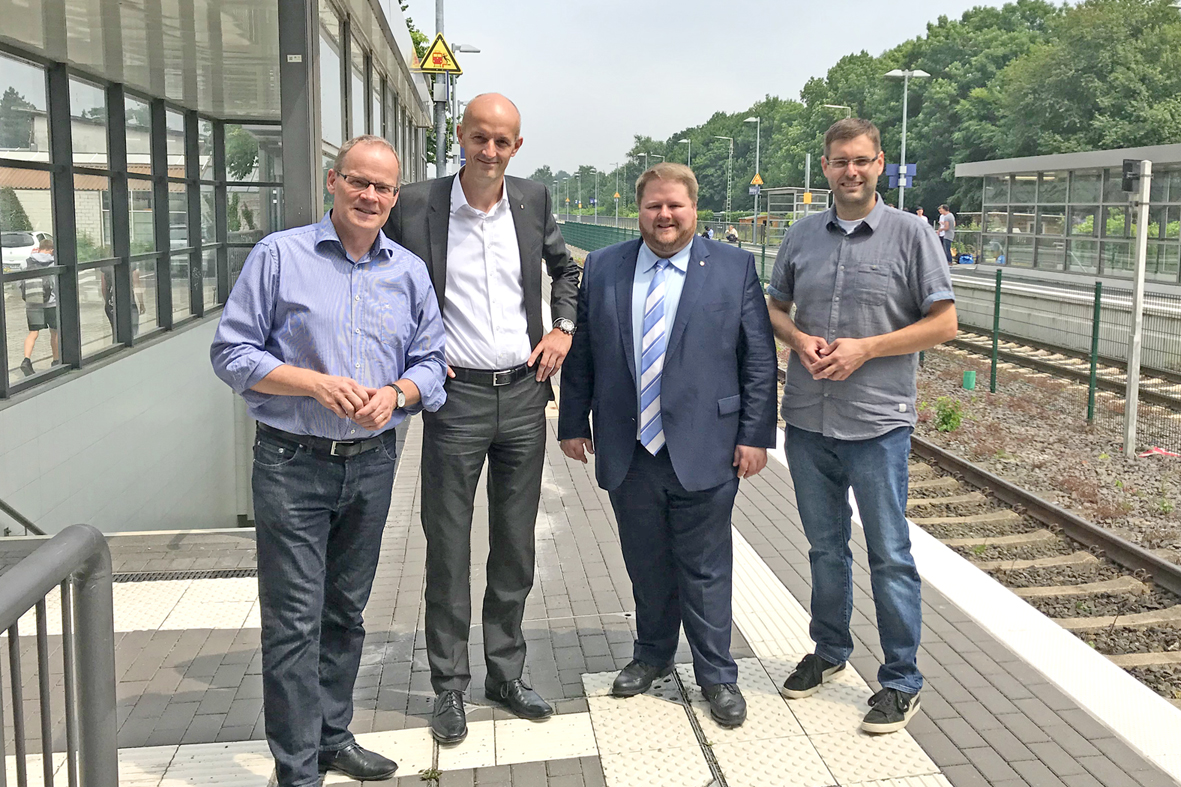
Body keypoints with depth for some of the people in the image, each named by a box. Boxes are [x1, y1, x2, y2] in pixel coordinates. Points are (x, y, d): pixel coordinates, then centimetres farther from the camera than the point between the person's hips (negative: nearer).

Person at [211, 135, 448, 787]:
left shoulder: (409, 272, 8)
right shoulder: (278, 256, -4)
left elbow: (429, 360, 9)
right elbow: (232, 352, -6)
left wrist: (396, 394, -13)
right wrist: (318, 383, -18)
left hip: (373, 464, 4)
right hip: (292, 464, -4)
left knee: (346, 613, 16)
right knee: (295, 622, -1)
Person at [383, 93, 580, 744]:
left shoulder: (533, 201, 5)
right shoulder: (416, 206, -5)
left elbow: (565, 269, 22)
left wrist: (565, 327, 7)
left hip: (524, 395, 4)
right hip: (455, 396, -3)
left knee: (516, 546, 12)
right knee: (448, 547, 3)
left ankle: (506, 673, 27)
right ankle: (449, 686, 19)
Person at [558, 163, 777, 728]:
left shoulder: (735, 269, 0)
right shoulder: (601, 269, 7)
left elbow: (759, 358, -1)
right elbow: (580, 353, 10)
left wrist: (755, 434, -5)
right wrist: (573, 423, 9)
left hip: (704, 452, -2)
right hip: (627, 453, 3)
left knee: (705, 569, 8)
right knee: (645, 564, 16)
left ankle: (716, 675, 24)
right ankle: (653, 655, 37)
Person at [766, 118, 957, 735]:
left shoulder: (910, 234, -4)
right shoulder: (802, 235, 7)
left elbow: (943, 323, -5)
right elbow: (774, 308, 15)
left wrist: (864, 348, -15)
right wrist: (799, 339, -7)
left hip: (877, 423, -4)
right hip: (808, 420, 4)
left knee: (889, 555, 4)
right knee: (825, 546, 18)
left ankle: (901, 682, 18)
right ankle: (829, 651, 36)